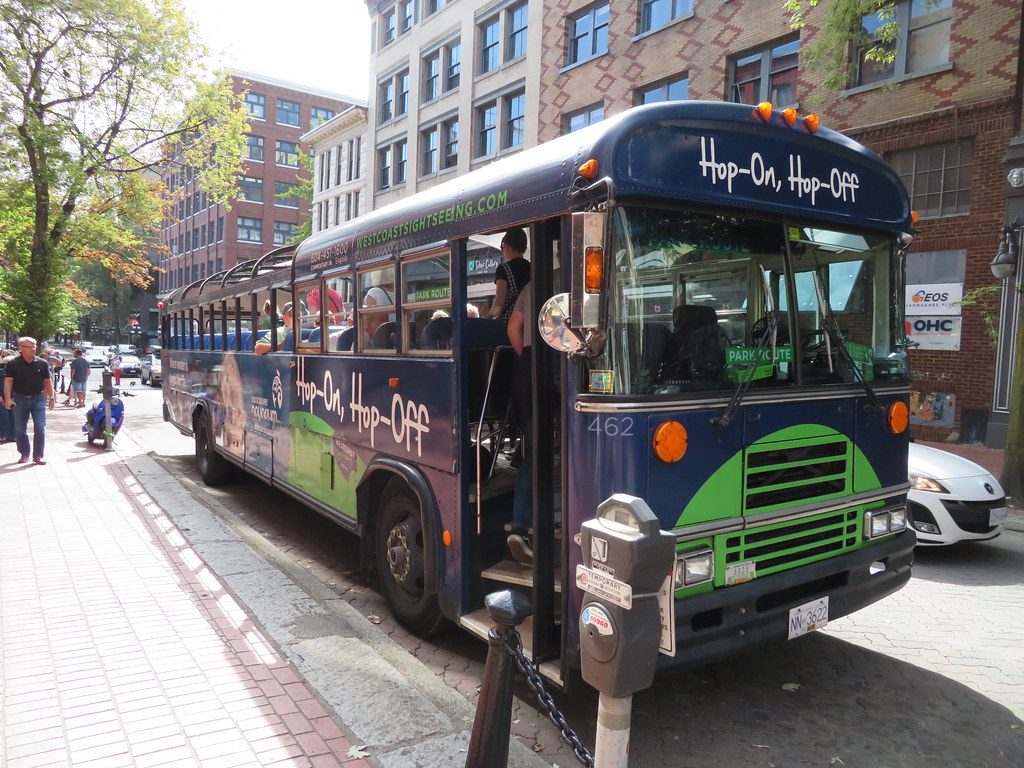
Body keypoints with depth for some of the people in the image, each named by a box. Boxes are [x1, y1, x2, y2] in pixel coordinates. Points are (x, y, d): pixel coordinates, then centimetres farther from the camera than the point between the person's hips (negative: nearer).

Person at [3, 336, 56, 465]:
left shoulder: (42, 363, 2)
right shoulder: (13, 364, -3)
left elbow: (47, 381, 7)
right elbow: (8, 381, -5)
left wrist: (52, 397, 5)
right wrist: (7, 398, -14)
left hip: (38, 398, 0)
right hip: (20, 399, 0)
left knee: (40, 428, -4)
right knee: (20, 429, 7)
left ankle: (38, 455, 4)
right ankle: (24, 454, 19)